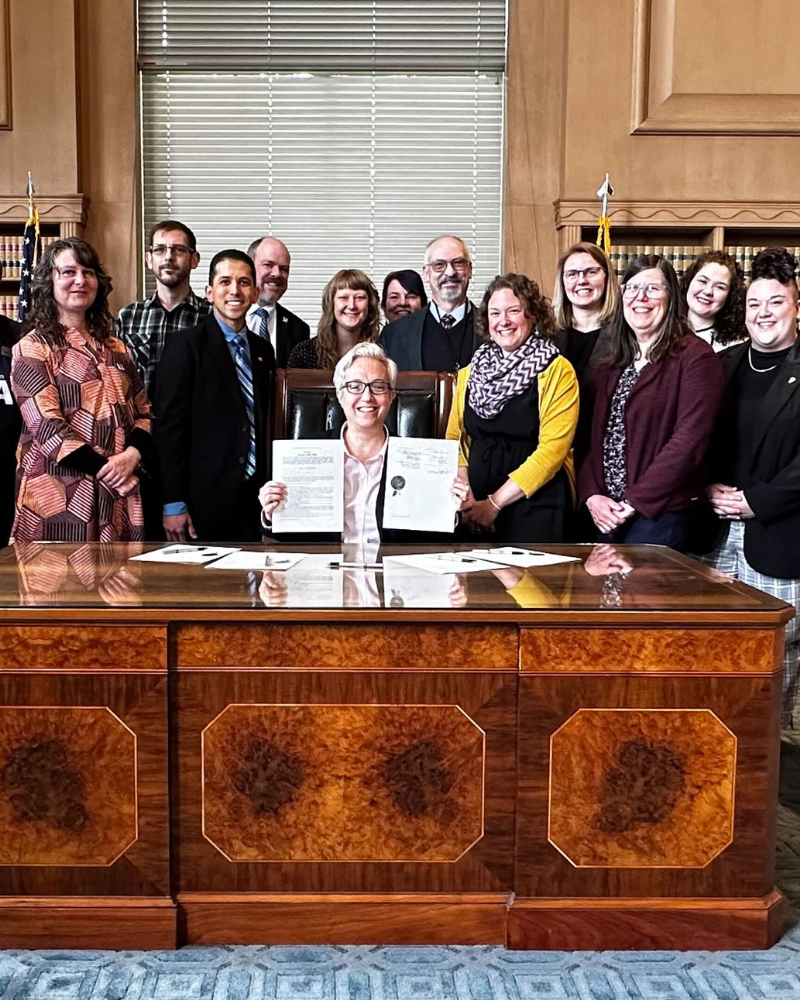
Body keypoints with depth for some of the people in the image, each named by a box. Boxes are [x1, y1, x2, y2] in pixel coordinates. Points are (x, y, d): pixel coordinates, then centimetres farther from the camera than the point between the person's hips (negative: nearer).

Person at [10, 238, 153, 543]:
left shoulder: (116, 349, 16)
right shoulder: (31, 349, -1)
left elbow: (143, 412, 12)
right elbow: (45, 424, -11)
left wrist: (132, 455, -9)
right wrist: (105, 468, -18)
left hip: (119, 492, 5)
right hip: (60, 496, -5)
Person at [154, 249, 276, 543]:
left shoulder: (263, 349, 13)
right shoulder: (186, 345, -5)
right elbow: (169, 426, -9)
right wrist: (173, 504, -13)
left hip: (253, 500, 5)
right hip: (204, 501, -5)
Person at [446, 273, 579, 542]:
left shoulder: (558, 371, -1)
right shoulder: (469, 374, 14)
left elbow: (553, 447, -10)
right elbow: (455, 438, 10)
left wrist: (495, 503, -13)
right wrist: (464, 497, -8)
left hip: (535, 503, -3)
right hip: (474, 505, 3)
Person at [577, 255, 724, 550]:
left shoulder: (695, 357, -7)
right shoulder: (611, 364, 14)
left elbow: (689, 441, -16)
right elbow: (593, 434, 11)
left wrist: (635, 501, -16)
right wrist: (591, 494, -5)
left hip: (659, 515, -6)